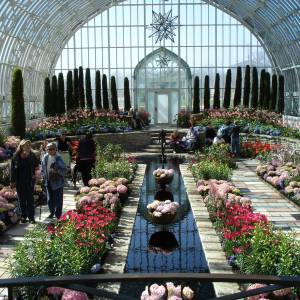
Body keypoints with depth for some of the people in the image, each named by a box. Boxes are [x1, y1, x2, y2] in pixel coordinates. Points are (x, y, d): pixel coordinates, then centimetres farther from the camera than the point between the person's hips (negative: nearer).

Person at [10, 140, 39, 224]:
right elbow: (12, 169, 0)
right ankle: (23, 216, 20)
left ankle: (31, 217, 6)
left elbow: (37, 164, -10)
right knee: (22, 199, 9)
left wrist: (28, 156, -17)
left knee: (30, 199, 1)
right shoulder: (16, 156, -3)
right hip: (19, 181, 0)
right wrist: (12, 181, -2)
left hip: (29, 180, 0)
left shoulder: (32, 155, -1)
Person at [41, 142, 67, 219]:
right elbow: (43, 169, 15)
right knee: (49, 199, 14)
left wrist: (56, 171, -23)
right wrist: (44, 176, 8)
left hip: (57, 182, -5)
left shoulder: (58, 158, -15)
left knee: (58, 199, 4)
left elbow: (64, 169, -11)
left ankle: (58, 215, 17)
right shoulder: (45, 157, 2)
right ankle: (52, 212, 35)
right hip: (48, 181, 5)